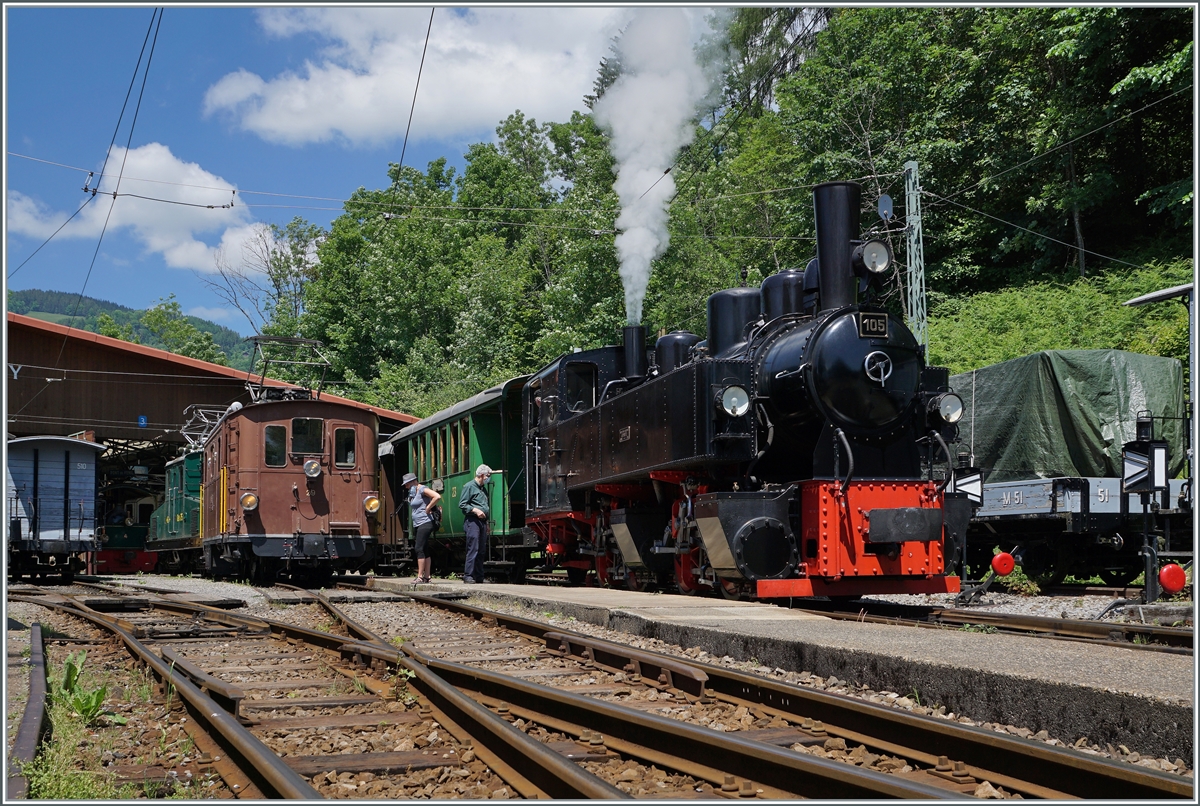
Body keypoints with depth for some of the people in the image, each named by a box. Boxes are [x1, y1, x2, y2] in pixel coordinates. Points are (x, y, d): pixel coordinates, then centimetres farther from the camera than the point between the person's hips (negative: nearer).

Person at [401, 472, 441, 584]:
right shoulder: (413, 492, 17)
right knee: (425, 551, 9)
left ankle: (420, 577, -15)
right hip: (417, 525, 10)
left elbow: (437, 496, -23)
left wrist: (427, 509, -16)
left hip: (424, 523, -10)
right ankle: (426, 576, 10)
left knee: (419, 549, -13)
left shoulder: (422, 489, -10)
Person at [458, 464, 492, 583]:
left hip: (482, 521, 8)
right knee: (473, 549, -12)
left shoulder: (483, 489, 21)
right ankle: (468, 575, -10)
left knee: (482, 551, 8)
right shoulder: (469, 486, -4)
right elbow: (462, 504, -9)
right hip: (472, 521, -8)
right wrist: (475, 510, -17)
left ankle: (479, 576, 12)